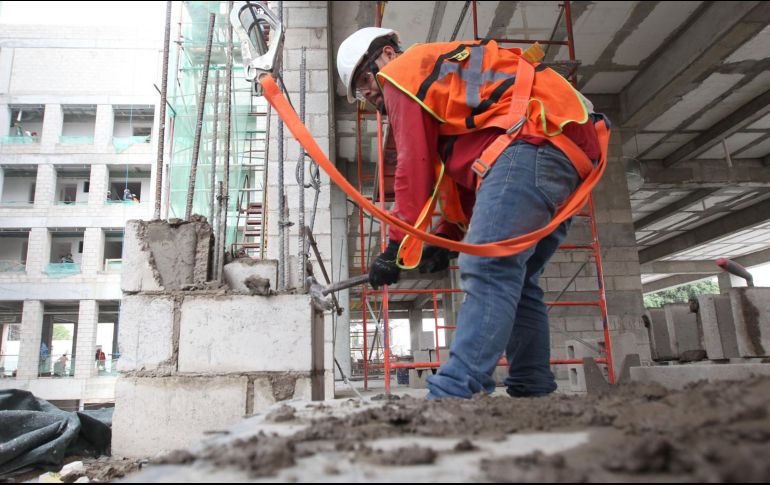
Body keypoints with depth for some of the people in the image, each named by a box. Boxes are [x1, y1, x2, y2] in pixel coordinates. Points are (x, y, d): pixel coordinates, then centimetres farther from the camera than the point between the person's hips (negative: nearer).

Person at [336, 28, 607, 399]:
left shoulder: (404, 71, 10)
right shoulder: (446, 77, 37)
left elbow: (414, 166, -2)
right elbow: (464, 177, 27)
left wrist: (398, 247, -1)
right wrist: (446, 237, 17)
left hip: (529, 145, -10)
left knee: (487, 270, -22)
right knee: (515, 280, 9)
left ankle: (454, 394, -29)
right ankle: (532, 391, 10)